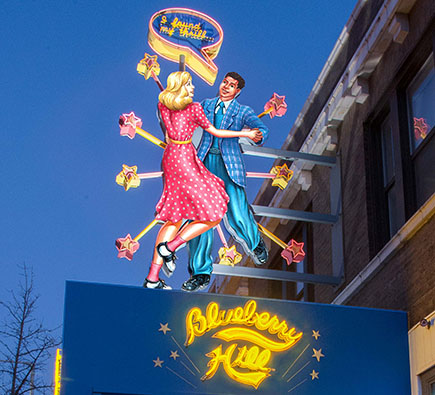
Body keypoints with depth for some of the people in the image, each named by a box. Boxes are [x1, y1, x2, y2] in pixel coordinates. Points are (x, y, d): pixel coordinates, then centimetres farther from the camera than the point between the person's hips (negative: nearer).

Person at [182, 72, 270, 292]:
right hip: (205, 164, 3)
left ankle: (255, 243, 25)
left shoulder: (243, 112, 7)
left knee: (237, 215, -13)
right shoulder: (206, 105, 17)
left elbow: (261, 128, -9)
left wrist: (258, 136, -33)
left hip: (229, 166, -3)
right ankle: (201, 272, 4)